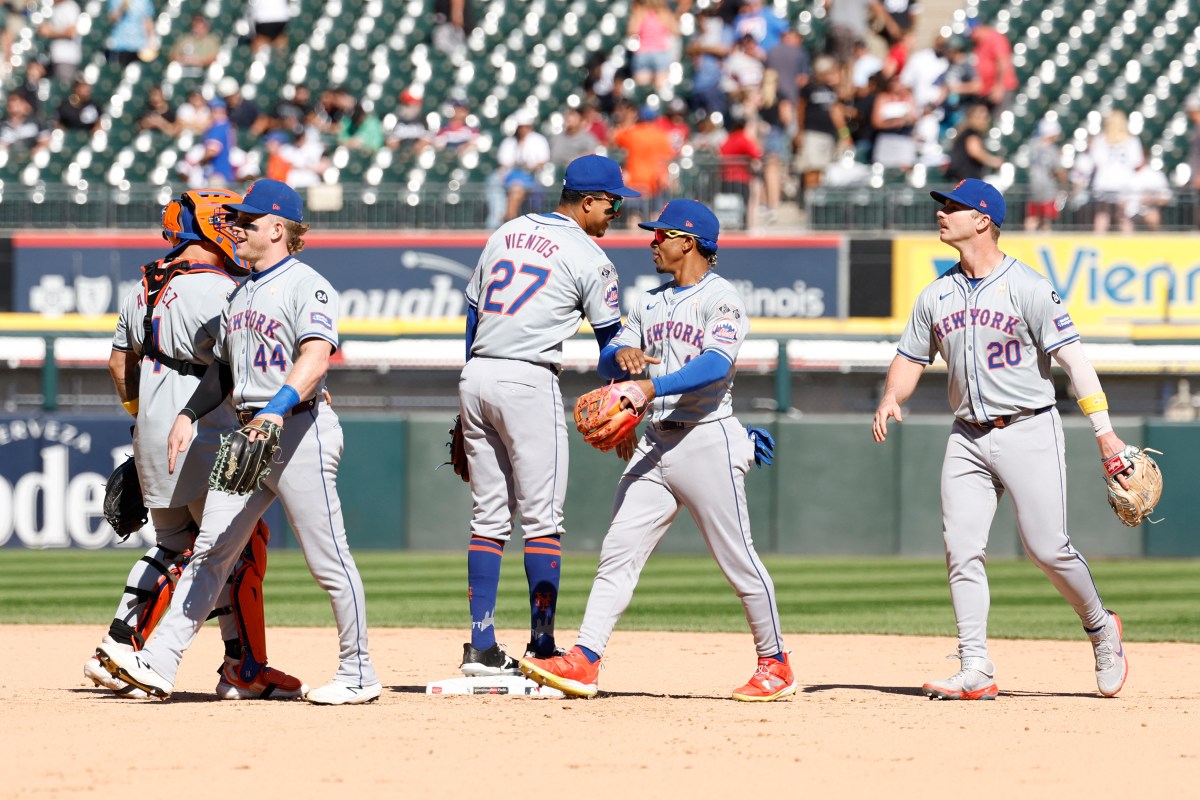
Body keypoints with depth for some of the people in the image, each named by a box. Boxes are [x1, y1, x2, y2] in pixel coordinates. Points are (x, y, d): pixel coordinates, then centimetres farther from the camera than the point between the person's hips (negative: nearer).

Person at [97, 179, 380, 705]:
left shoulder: (307, 287, -8)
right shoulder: (241, 295, 19)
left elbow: (316, 356, -24)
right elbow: (223, 370, 28)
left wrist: (277, 410, -38)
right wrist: (189, 415, 14)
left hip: (299, 429, -8)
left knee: (328, 560, -3)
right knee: (210, 550, 1)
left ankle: (359, 675, 7)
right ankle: (158, 664, -5)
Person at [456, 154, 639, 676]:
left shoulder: (505, 234, 16)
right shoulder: (588, 257, -2)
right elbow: (612, 342, -1)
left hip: (475, 376, 6)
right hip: (529, 381, -6)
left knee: (488, 517, 10)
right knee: (541, 520, -2)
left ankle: (481, 649, 7)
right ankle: (542, 649, -5)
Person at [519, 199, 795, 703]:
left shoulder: (721, 299, -7)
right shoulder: (649, 303, 17)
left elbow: (716, 364, -23)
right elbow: (607, 363, 13)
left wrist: (653, 387, -35)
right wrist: (621, 354, -12)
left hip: (708, 440, -7)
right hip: (656, 444, 7)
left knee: (737, 560, -1)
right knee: (618, 552, -3)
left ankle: (775, 665, 12)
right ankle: (583, 662, -9)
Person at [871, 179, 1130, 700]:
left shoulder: (1027, 288, -8)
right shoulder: (936, 296, 10)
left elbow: (1072, 358, -12)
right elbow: (910, 359, 17)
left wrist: (1103, 430, -19)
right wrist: (891, 399, -6)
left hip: (1028, 432, -5)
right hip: (968, 437, 5)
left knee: (1047, 547, -8)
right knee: (962, 550, -5)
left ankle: (1100, 629, 17)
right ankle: (975, 672, -4)